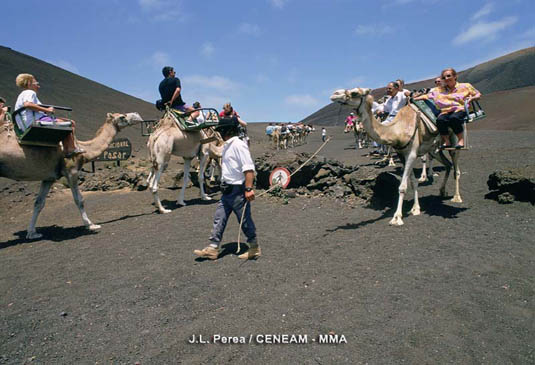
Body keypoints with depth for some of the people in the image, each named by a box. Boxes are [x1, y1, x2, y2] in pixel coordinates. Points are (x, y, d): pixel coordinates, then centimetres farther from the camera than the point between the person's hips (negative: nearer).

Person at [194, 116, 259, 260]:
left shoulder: (238, 145, -16)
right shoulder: (227, 146, 14)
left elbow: (248, 168, -24)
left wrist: (248, 188, -29)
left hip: (238, 190, -9)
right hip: (228, 190, 9)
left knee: (245, 220, 3)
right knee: (219, 217, 9)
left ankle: (254, 249, 20)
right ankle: (213, 248, 15)